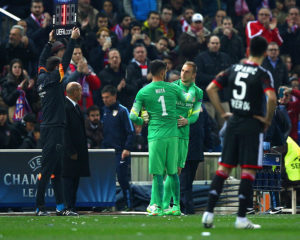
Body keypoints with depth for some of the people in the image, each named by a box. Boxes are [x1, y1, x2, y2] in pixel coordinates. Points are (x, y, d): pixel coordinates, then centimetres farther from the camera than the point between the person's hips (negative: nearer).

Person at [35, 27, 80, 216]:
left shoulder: (42, 78, 10)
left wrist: (50, 42, 34)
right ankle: (40, 207, -10)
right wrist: (73, 39, -8)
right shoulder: (53, 78, -10)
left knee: (56, 169, 11)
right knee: (47, 168, -9)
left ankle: (60, 207, 13)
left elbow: (42, 61, 28)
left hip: (47, 128, 10)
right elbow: (66, 61, -14)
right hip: (54, 129, -10)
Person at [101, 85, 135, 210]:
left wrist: (127, 149, -16)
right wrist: (101, 147, 11)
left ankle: (128, 204, -1)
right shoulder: (104, 110, 13)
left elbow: (131, 131, -8)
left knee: (122, 178, -8)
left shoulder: (122, 110, -5)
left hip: (120, 152, -6)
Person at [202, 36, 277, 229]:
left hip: (233, 123, 5)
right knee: (249, 170, -1)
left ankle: (209, 213, 4)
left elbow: (211, 89, 6)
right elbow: (271, 98, -26)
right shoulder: (262, 74, -11)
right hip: (252, 126, -5)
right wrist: (268, 119, -9)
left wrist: (223, 113, 10)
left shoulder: (233, 69, 7)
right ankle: (241, 218, -2)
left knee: (224, 168, 10)